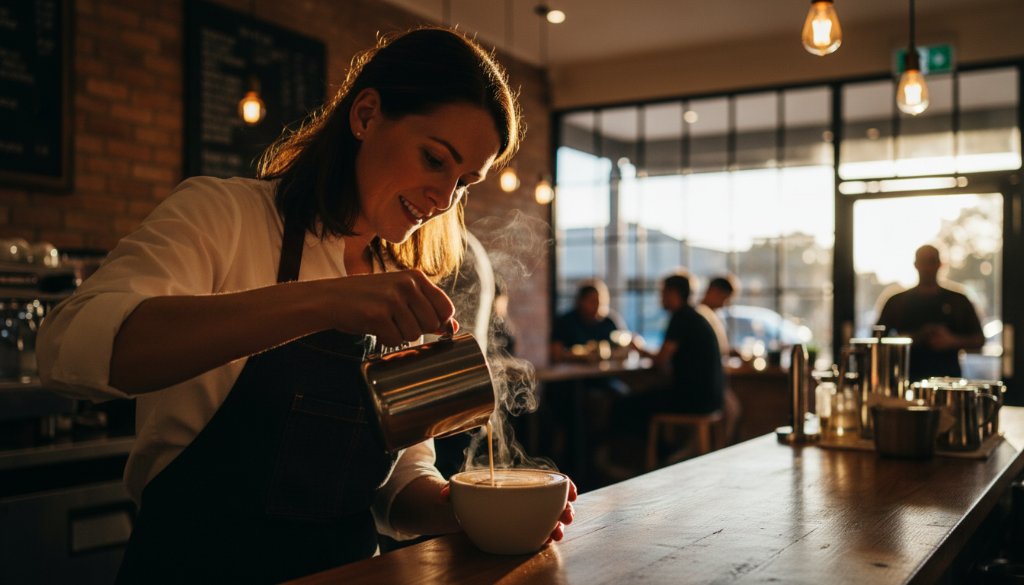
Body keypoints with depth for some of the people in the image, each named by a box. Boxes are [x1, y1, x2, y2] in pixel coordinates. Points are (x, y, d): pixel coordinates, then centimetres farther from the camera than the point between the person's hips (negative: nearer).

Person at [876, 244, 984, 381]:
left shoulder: (958, 301, 9)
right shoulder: (897, 302, 7)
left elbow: (979, 340, 10)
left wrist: (952, 341, -9)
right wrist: (915, 338, -9)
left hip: (948, 378, 1)